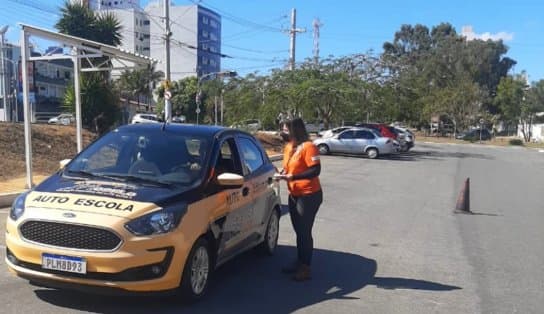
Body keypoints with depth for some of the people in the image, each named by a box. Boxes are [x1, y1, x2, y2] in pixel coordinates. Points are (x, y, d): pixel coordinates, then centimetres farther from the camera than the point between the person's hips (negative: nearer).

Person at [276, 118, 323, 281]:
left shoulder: (308, 147, -16)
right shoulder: (288, 147, 10)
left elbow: (315, 170, -22)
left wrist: (293, 177, -26)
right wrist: (283, 173, 1)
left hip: (309, 195, -8)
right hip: (294, 195, 8)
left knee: (305, 232, -2)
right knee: (298, 231, 17)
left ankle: (306, 268, 9)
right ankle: (299, 262, 31)